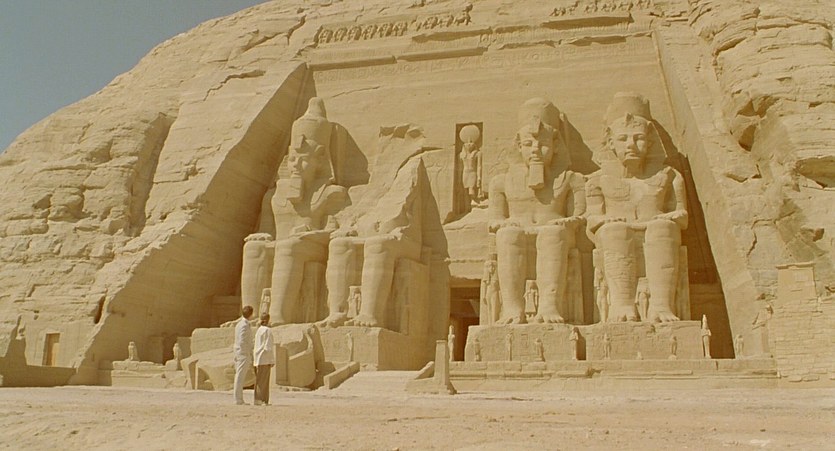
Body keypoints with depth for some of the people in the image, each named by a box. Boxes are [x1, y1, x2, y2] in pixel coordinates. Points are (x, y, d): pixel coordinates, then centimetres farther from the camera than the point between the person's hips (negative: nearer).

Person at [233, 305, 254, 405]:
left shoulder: (239, 324, 15)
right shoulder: (245, 325, -14)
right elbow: (242, 342, -21)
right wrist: (249, 355, -14)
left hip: (238, 355, 9)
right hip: (244, 354, -9)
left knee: (239, 377, 10)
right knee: (240, 377, -7)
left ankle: (239, 399, 14)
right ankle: (238, 400, -6)